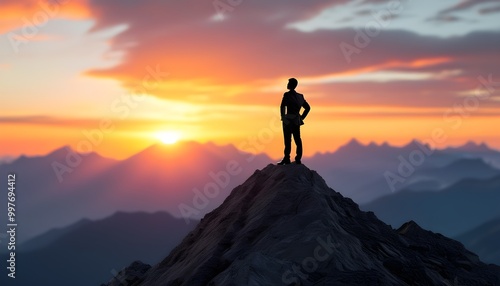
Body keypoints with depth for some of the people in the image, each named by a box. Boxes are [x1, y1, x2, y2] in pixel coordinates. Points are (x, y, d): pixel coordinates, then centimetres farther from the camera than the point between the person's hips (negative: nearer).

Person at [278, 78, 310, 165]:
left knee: (287, 140, -6)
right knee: (297, 140, 6)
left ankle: (287, 159, -6)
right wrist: (301, 117, 16)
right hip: (296, 121, 7)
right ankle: (298, 159, 6)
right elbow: (308, 107, 16)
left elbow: (282, 107, -17)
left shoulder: (287, 94, -8)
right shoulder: (300, 96, 12)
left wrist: (283, 117, -6)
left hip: (288, 120, -7)